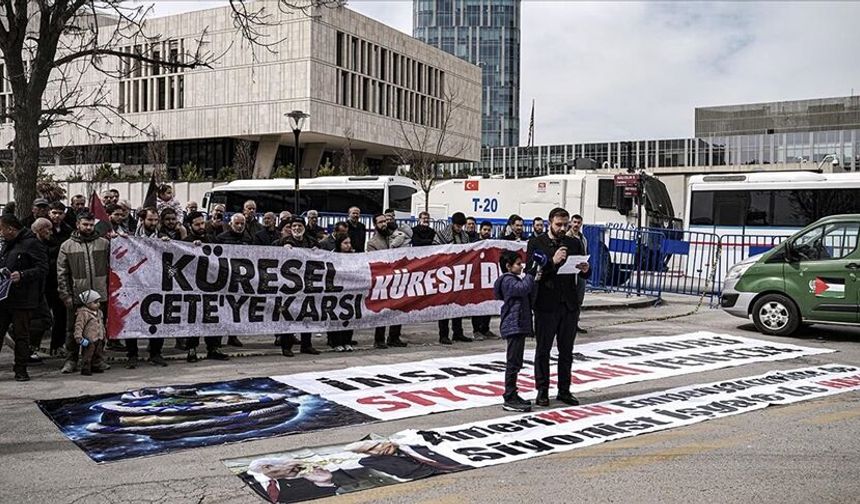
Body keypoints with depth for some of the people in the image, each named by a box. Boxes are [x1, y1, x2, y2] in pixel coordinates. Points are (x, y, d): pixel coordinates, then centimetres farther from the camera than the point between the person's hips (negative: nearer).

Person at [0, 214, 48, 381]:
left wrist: (22, 275, -25)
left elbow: (42, 269, -15)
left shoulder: (31, 244, -10)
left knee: (21, 335, 1)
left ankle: (21, 369, 11)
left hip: (23, 300, -8)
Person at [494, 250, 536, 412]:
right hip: (513, 326, -10)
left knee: (515, 363, 14)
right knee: (513, 363, -9)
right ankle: (509, 400, -7)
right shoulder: (508, 280, -10)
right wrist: (528, 277, -8)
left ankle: (512, 396, 21)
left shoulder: (515, 279, 22)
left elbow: (530, 296, 20)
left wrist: (529, 280, 6)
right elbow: (522, 289, -27)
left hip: (519, 326, 10)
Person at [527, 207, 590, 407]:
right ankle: (542, 391, 14)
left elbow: (583, 276, 11)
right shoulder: (536, 243, -2)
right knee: (543, 350, 5)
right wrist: (552, 261, -22)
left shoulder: (574, 244, 9)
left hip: (569, 305, 4)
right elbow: (532, 272, -11)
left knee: (566, 351, 10)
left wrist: (584, 270, -12)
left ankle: (564, 390, 20)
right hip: (546, 305, -3)